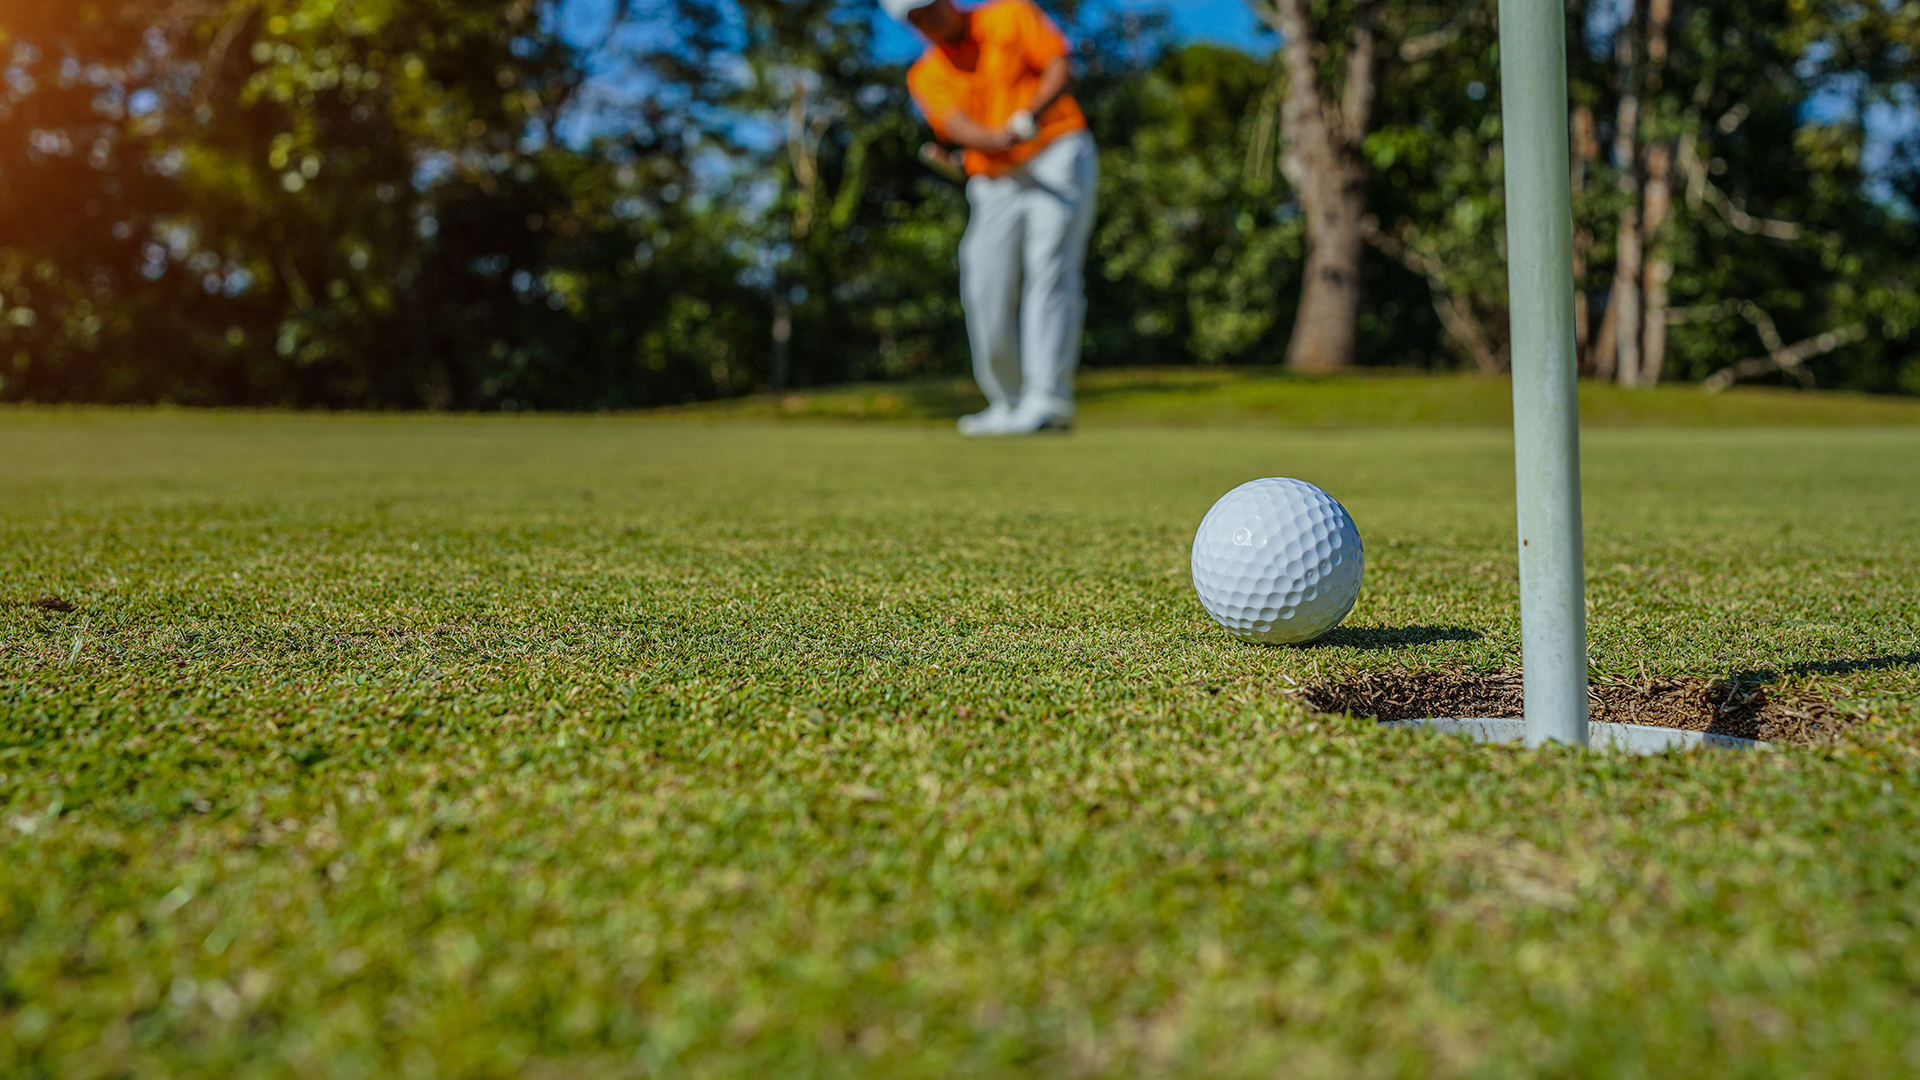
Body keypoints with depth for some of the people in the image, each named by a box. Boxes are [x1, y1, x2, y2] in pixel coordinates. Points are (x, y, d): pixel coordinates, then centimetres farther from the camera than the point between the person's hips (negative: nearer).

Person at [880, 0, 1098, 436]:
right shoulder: (926, 75, 10)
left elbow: (1060, 68, -4)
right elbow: (958, 126, -9)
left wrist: (1029, 116, -23)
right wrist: (999, 139, -31)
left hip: (1058, 156, -4)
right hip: (995, 182, 4)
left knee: (1049, 271, -18)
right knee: (986, 290, -2)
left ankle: (1048, 400, -23)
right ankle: (1008, 403, 12)